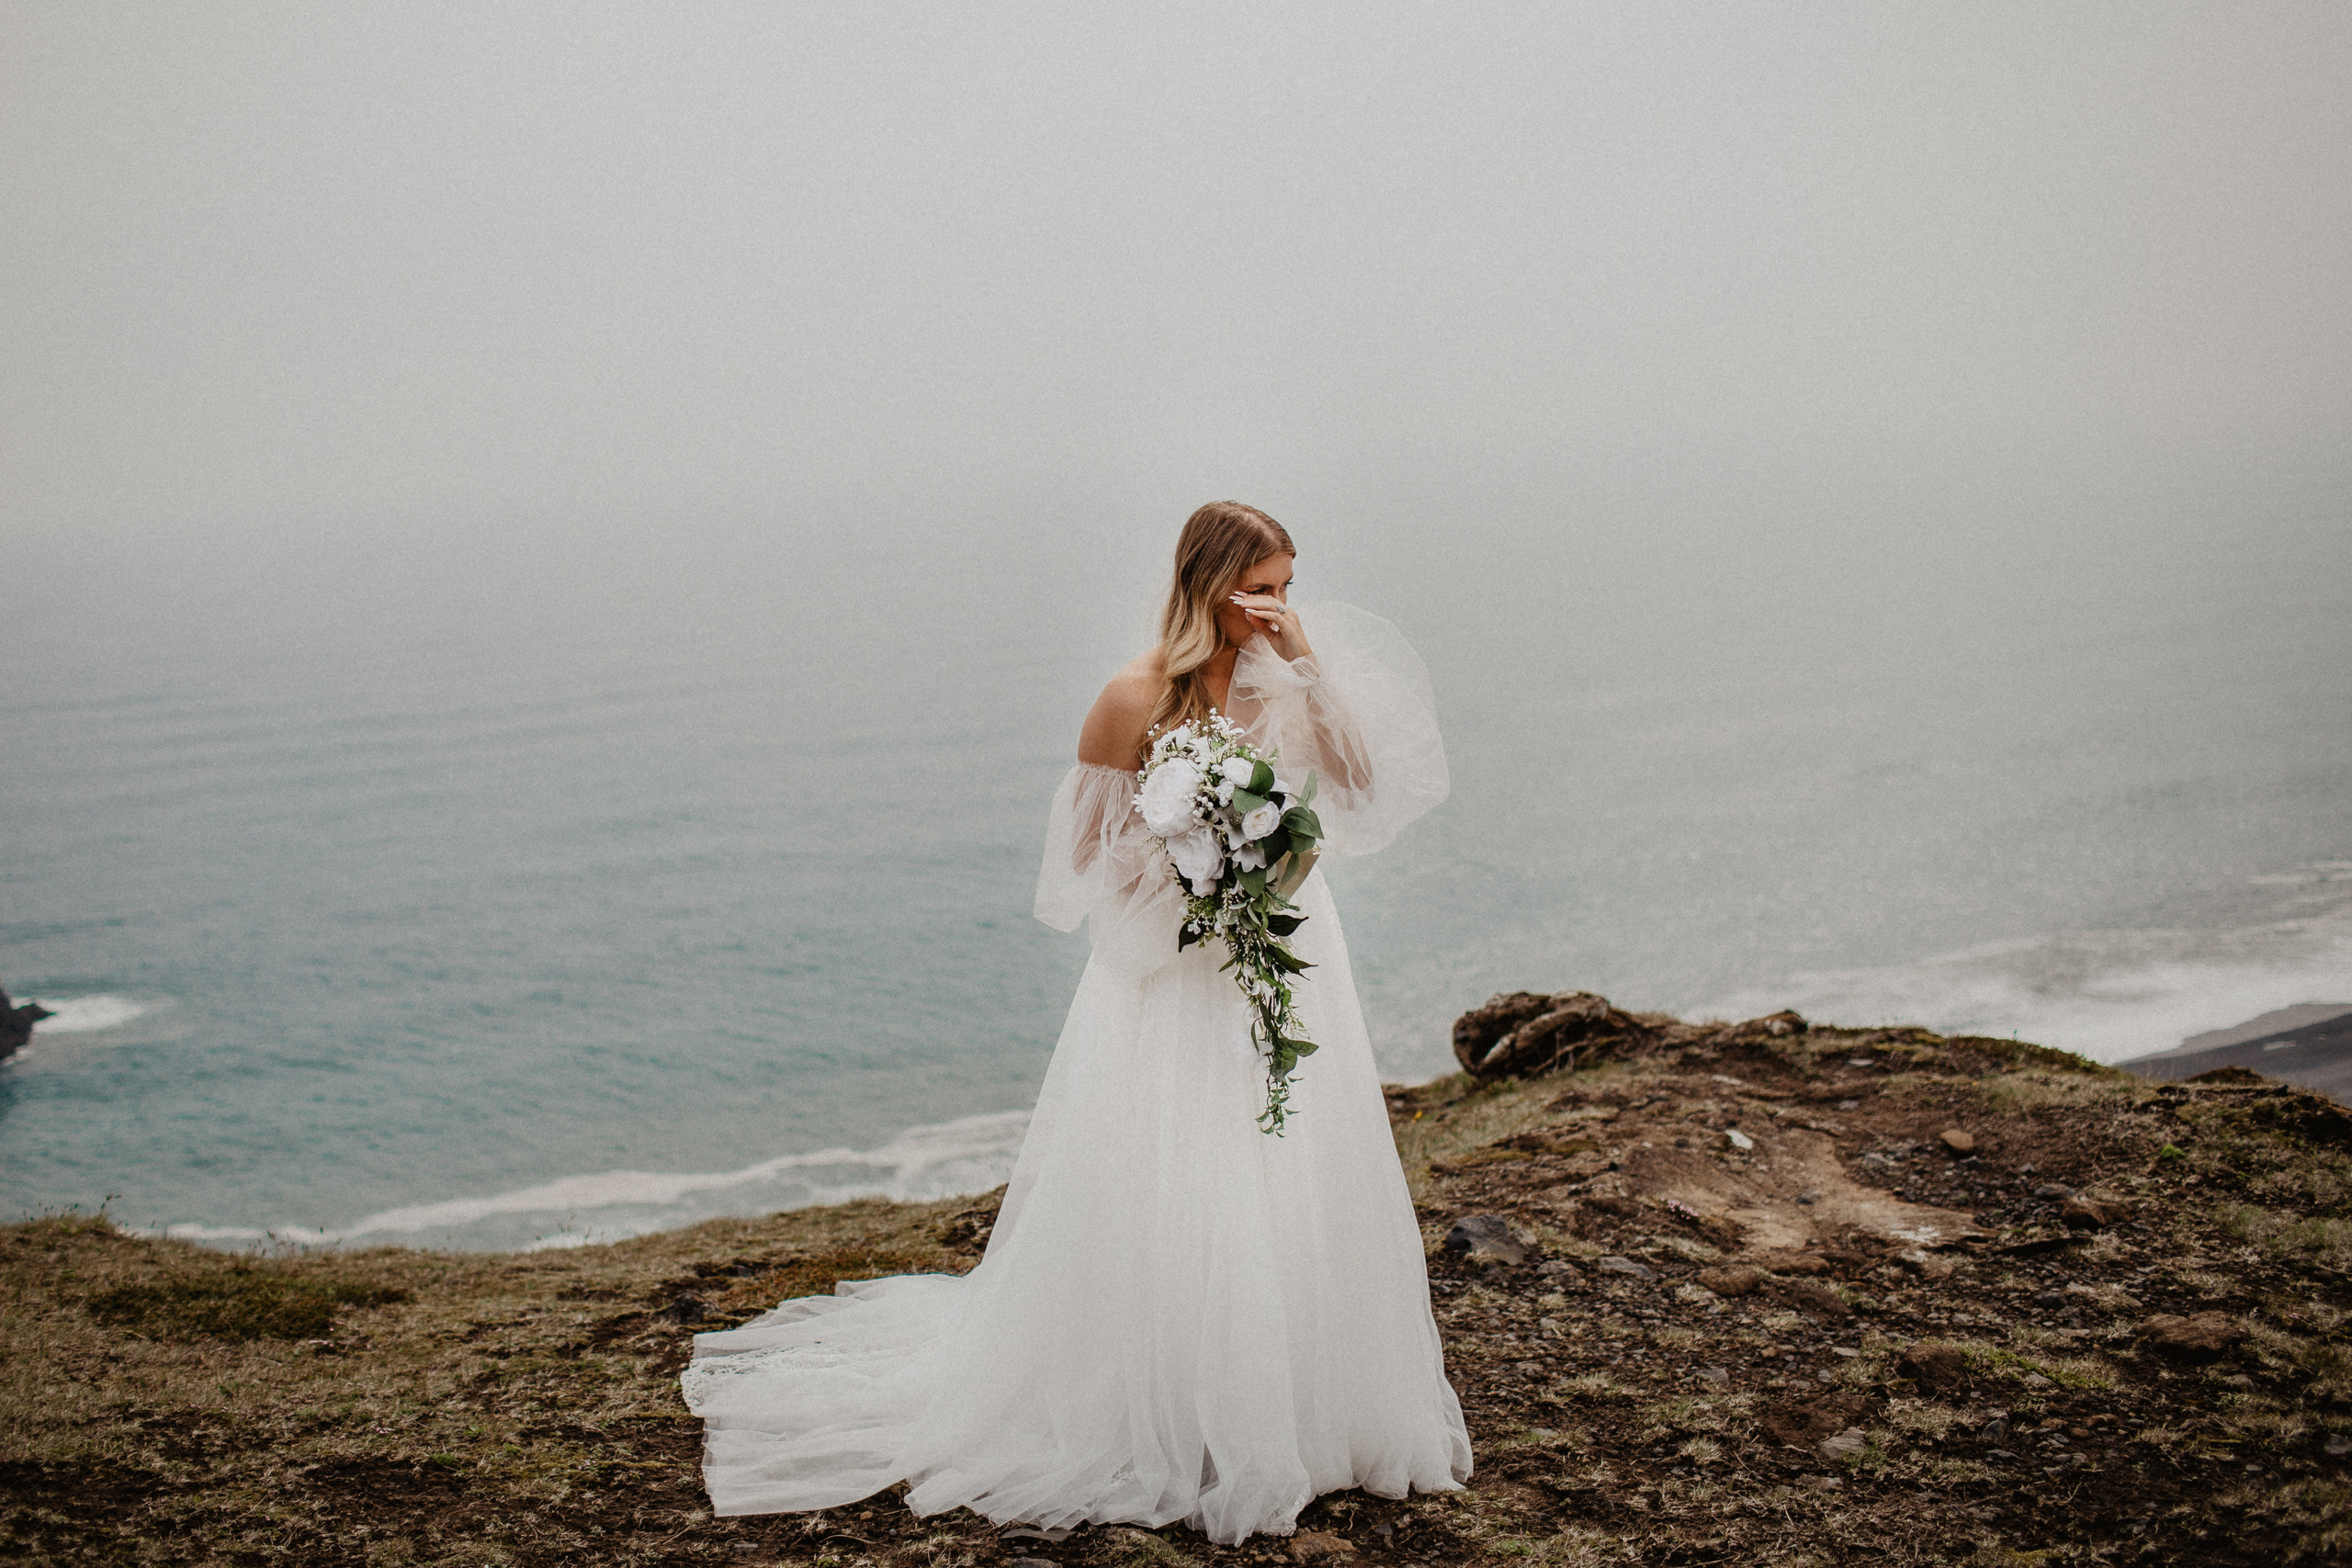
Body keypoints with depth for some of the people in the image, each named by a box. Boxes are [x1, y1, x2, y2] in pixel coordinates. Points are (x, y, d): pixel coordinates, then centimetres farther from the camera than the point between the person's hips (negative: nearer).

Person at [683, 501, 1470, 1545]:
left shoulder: (1289, 677, 3)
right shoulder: (1139, 698, -11)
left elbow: (1365, 784, -8)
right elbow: (1087, 849, -4)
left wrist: (1313, 669, -14)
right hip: (1177, 973, -5)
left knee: (1295, 1189, 9)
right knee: (1163, 1199, -2)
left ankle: (1303, 1411, 25)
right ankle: (1173, 1433, 12)